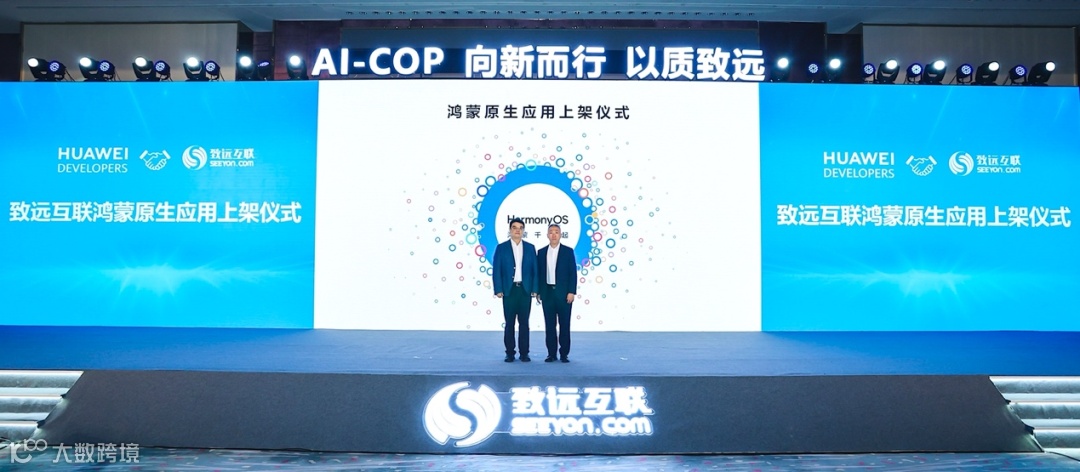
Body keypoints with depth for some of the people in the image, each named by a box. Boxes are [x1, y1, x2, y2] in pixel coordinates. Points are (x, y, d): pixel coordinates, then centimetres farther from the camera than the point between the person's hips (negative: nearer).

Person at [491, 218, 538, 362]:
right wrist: (498, 290, -8)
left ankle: (524, 353, 9)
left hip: (525, 290, 1)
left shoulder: (530, 247, 8)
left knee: (524, 322, 4)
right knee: (509, 323, 2)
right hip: (509, 290, -1)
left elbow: (535, 269, 6)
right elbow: (496, 270, 0)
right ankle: (510, 353, 9)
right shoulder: (501, 247, 2)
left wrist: (534, 289, -2)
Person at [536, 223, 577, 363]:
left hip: (564, 293, -2)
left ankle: (564, 354, 8)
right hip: (547, 292, 2)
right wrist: (538, 292, 3)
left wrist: (571, 292, -10)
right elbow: (539, 273, 9)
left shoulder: (568, 251, 0)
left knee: (564, 324, 1)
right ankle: (551, 353, 10)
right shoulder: (541, 252, 8)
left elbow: (573, 273, -3)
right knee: (549, 325, 4)